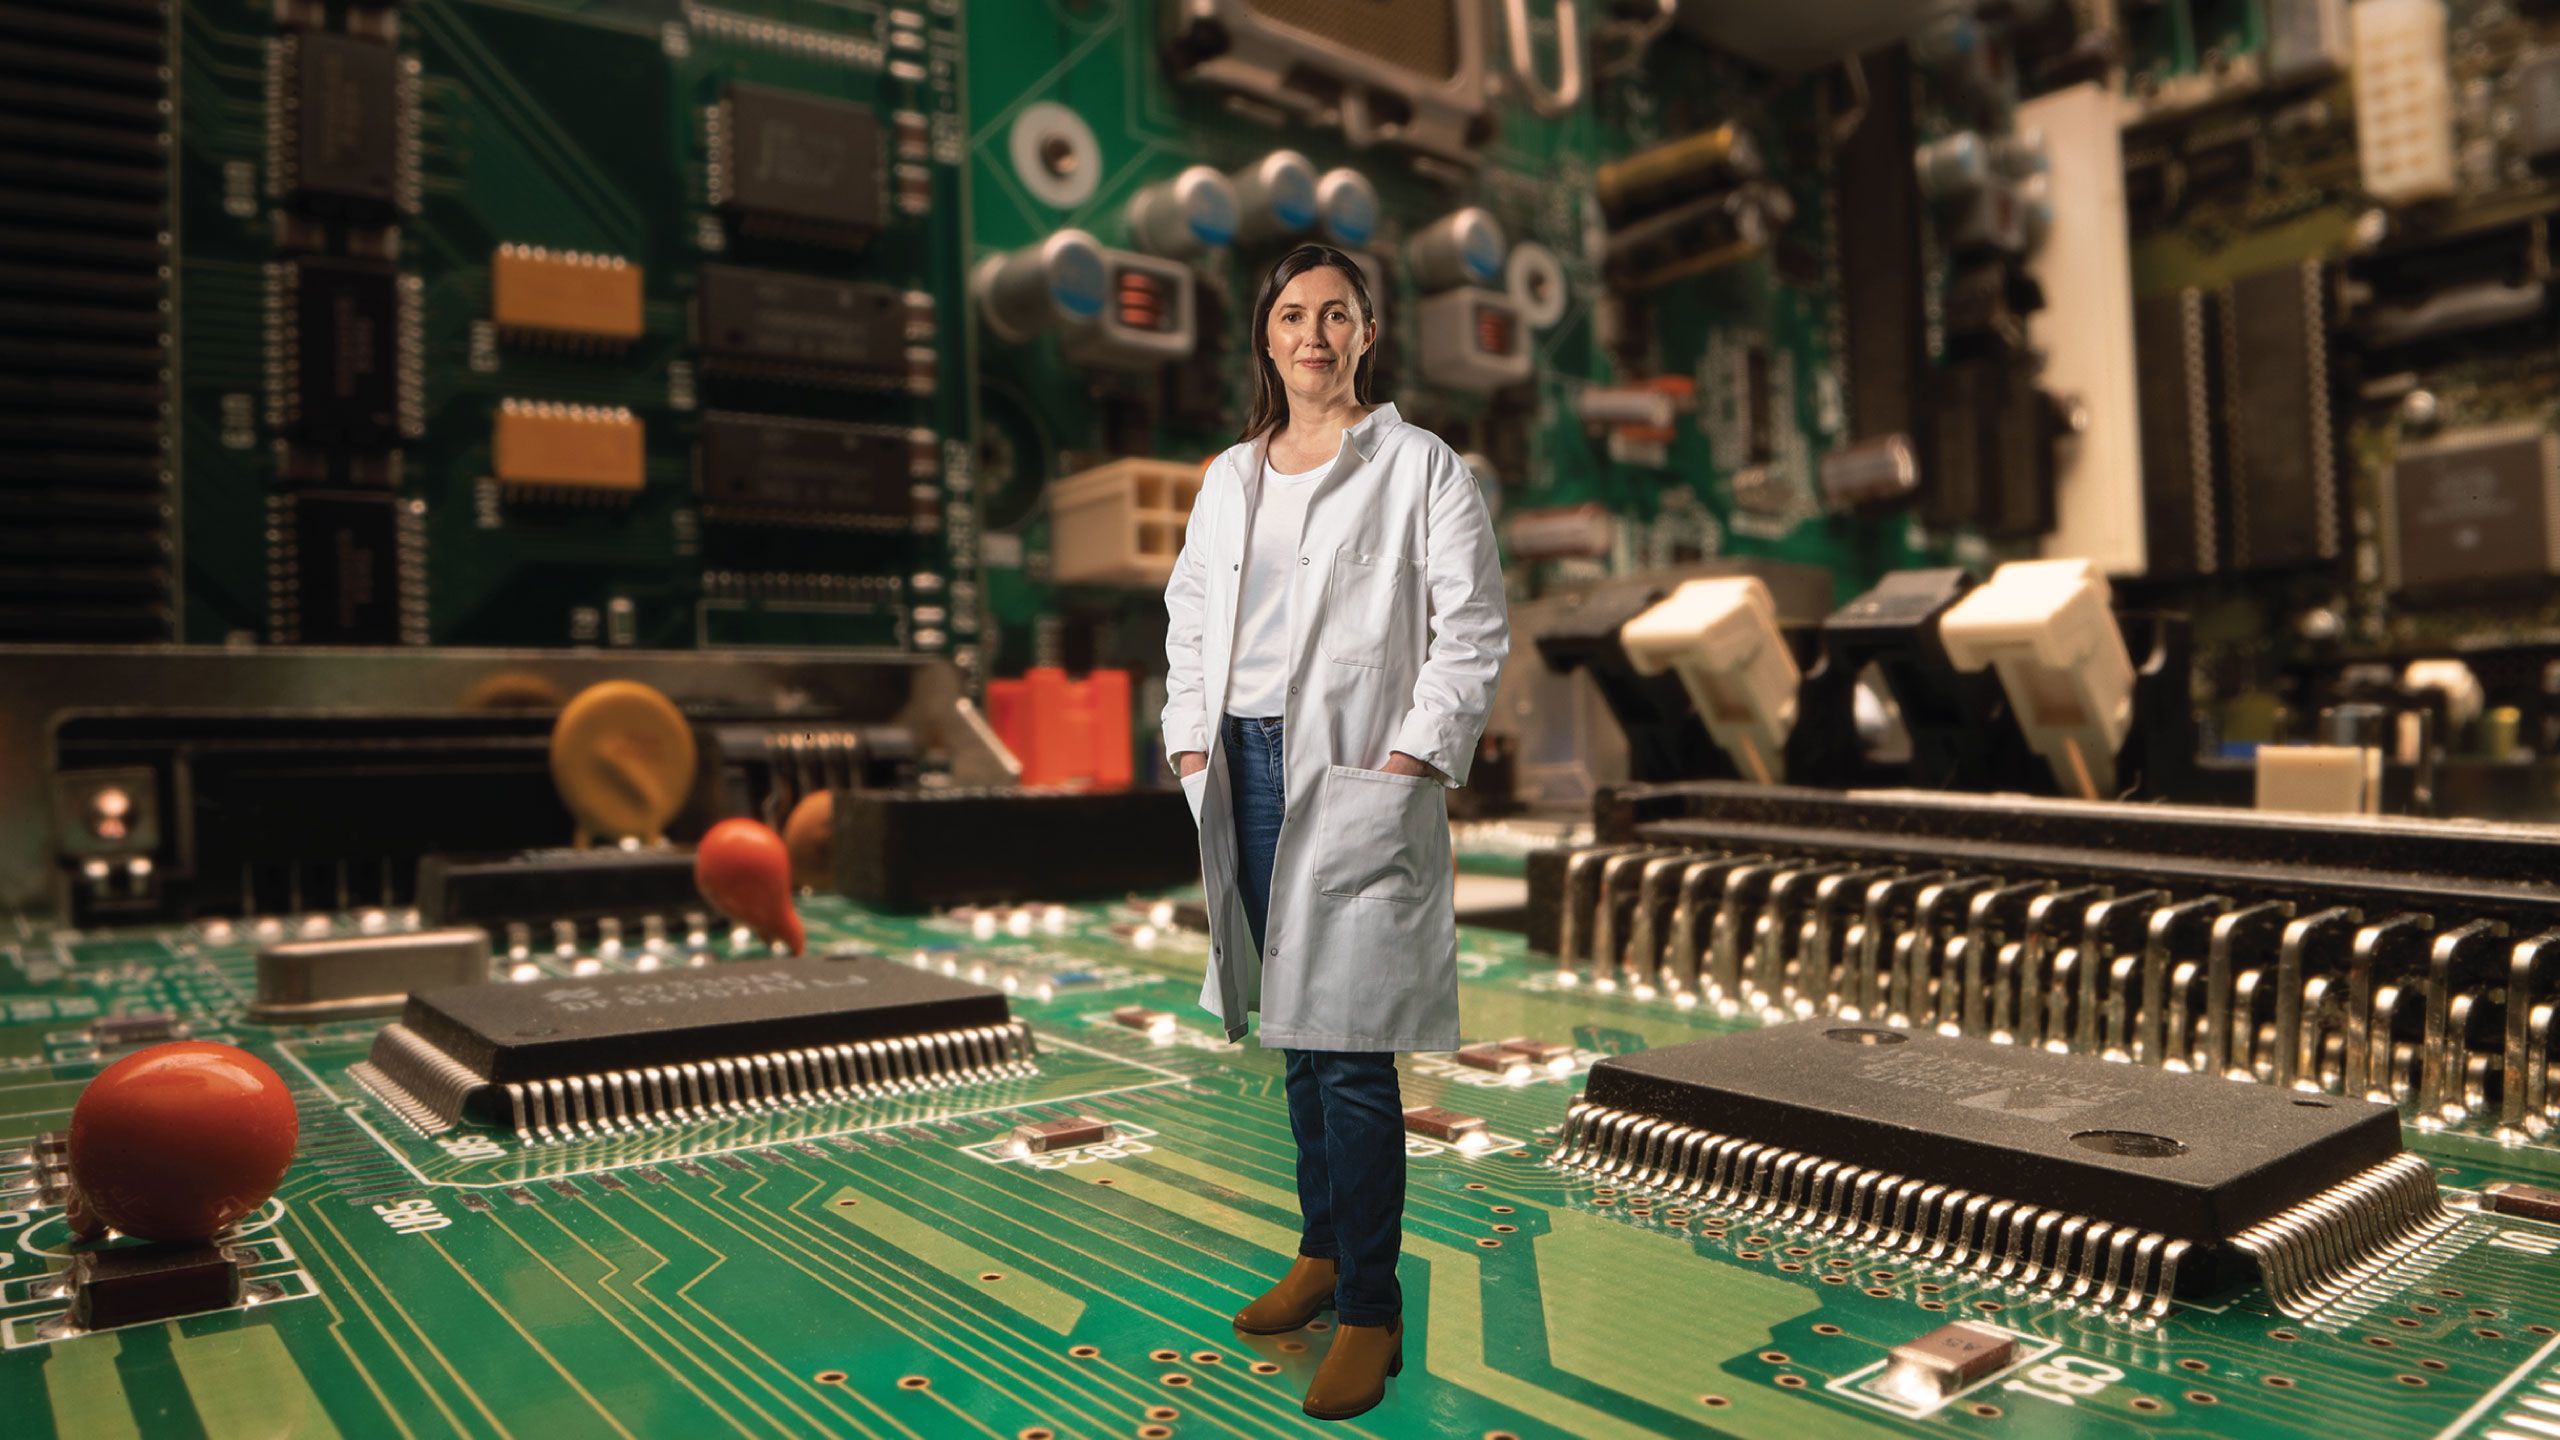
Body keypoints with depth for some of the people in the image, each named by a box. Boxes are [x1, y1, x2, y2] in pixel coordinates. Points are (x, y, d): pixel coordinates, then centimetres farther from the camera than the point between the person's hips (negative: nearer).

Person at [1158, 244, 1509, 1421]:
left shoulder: (1422, 467, 0)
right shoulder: (1228, 477, 16)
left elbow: (1473, 629, -6)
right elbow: (1187, 615, 17)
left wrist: (1408, 762, -14)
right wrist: (1190, 745, 5)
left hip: (1356, 784, -5)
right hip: (1244, 774, 5)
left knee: (1350, 1051, -5)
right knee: (1292, 1028, 14)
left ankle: (1371, 1311, 8)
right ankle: (1321, 1249, 30)